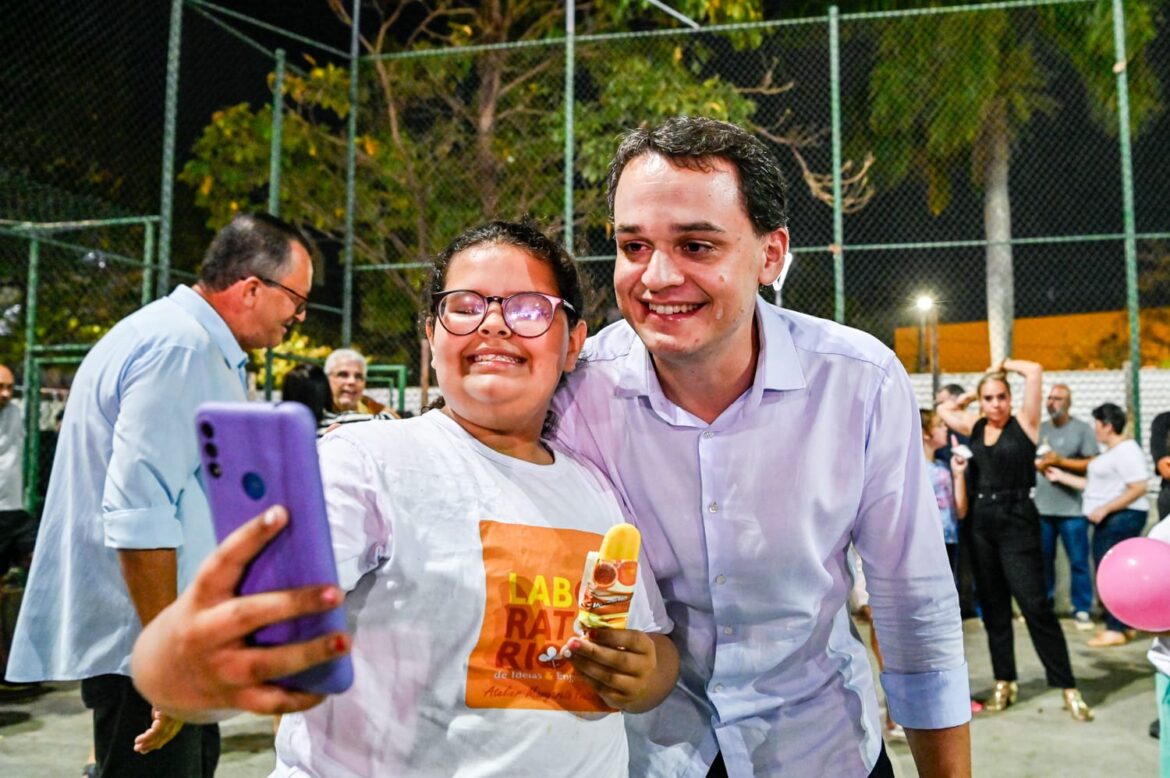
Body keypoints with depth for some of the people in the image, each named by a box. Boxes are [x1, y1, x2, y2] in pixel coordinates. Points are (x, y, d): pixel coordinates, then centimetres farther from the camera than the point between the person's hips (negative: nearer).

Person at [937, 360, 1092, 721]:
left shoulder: (1024, 424, -3)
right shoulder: (975, 427, 10)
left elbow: (1035, 370, -11)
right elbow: (942, 409, 25)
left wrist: (1005, 365, 6)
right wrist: (972, 396, 18)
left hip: (1018, 523, -5)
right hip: (981, 524, 5)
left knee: (1035, 605, -6)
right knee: (992, 607, 10)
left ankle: (1068, 687, 2)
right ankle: (1004, 682, 20)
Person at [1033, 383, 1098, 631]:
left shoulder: (1082, 429, 0)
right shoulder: (1040, 429, 13)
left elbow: (1093, 464, -5)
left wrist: (1060, 461, -13)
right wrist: (1038, 464, -5)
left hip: (1072, 508, -4)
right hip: (1042, 507, 4)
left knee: (1078, 561, -2)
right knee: (1043, 560, 10)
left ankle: (1081, 610, 8)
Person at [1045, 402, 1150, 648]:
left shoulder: (1126, 450, -13)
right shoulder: (1111, 452, 18)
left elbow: (1138, 488, -21)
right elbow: (1095, 485, 19)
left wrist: (1105, 508, -22)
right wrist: (1061, 476, 23)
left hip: (1122, 518, -10)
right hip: (1107, 520, 10)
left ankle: (1117, 630, -4)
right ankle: (1122, 625, 18)